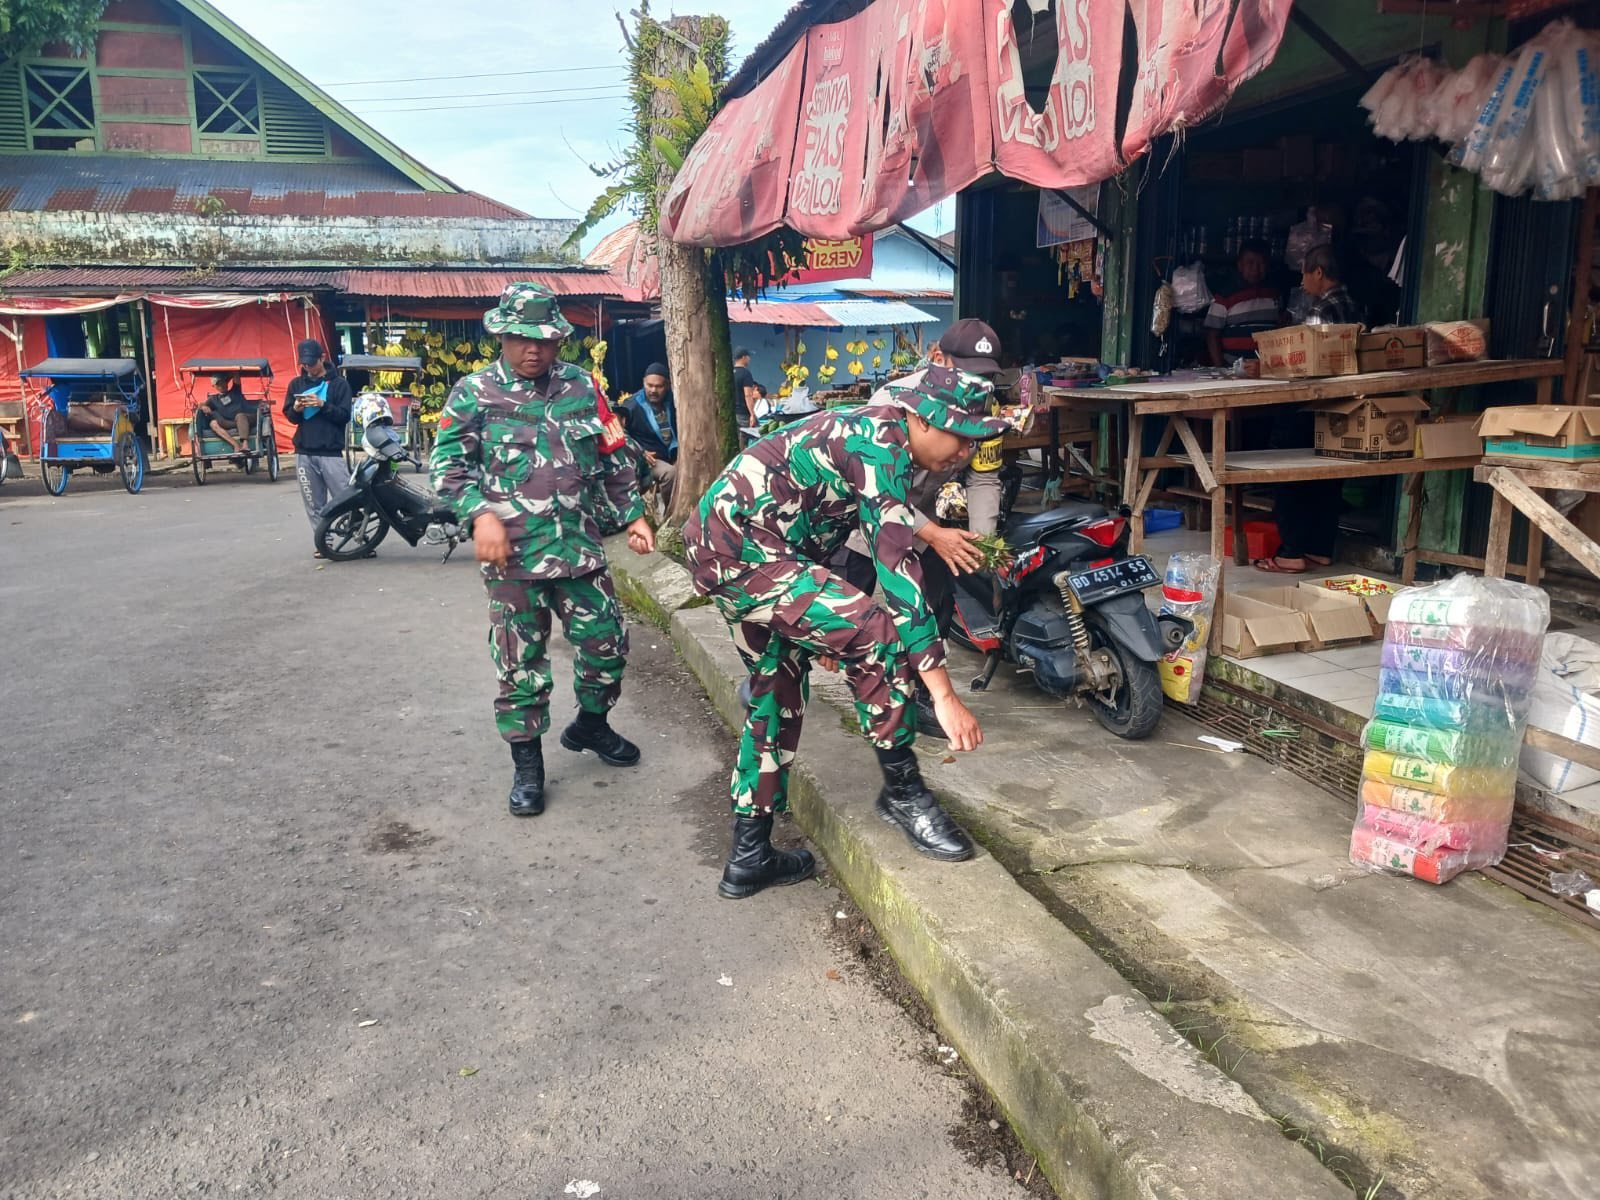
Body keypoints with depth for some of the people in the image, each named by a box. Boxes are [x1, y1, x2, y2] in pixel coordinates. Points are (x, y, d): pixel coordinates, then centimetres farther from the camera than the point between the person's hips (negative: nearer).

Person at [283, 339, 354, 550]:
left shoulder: (339, 383, 2)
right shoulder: (296, 384, 13)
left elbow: (345, 416, -3)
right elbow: (289, 416, 13)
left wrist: (323, 405, -18)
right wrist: (296, 409, -9)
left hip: (331, 452, -3)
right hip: (304, 453, 4)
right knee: (314, 504, 4)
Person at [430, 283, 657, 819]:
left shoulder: (582, 386, 8)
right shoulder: (475, 393, -1)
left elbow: (615, 457, 14)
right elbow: (446, 463, -3)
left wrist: (633, 516, 11)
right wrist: (481, 515, -17)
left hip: (581, 548, 3)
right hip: (512, 554, -3)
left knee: (606, 643, 10)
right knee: (520, 663, 3)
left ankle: (591, 725, 37)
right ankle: (527, 765, 17)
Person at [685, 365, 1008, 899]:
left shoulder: (866, 432, 15)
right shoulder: (883, 445, -16)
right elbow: (897, 565, -25)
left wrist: (827, 626, 37)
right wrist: (944, 694, -26)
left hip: (718, 547, 11)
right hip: (743, 548, -11)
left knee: (779, 692, 17)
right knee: (877, 636, -17)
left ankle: (749, 856, 25)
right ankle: (903, 791, 2)